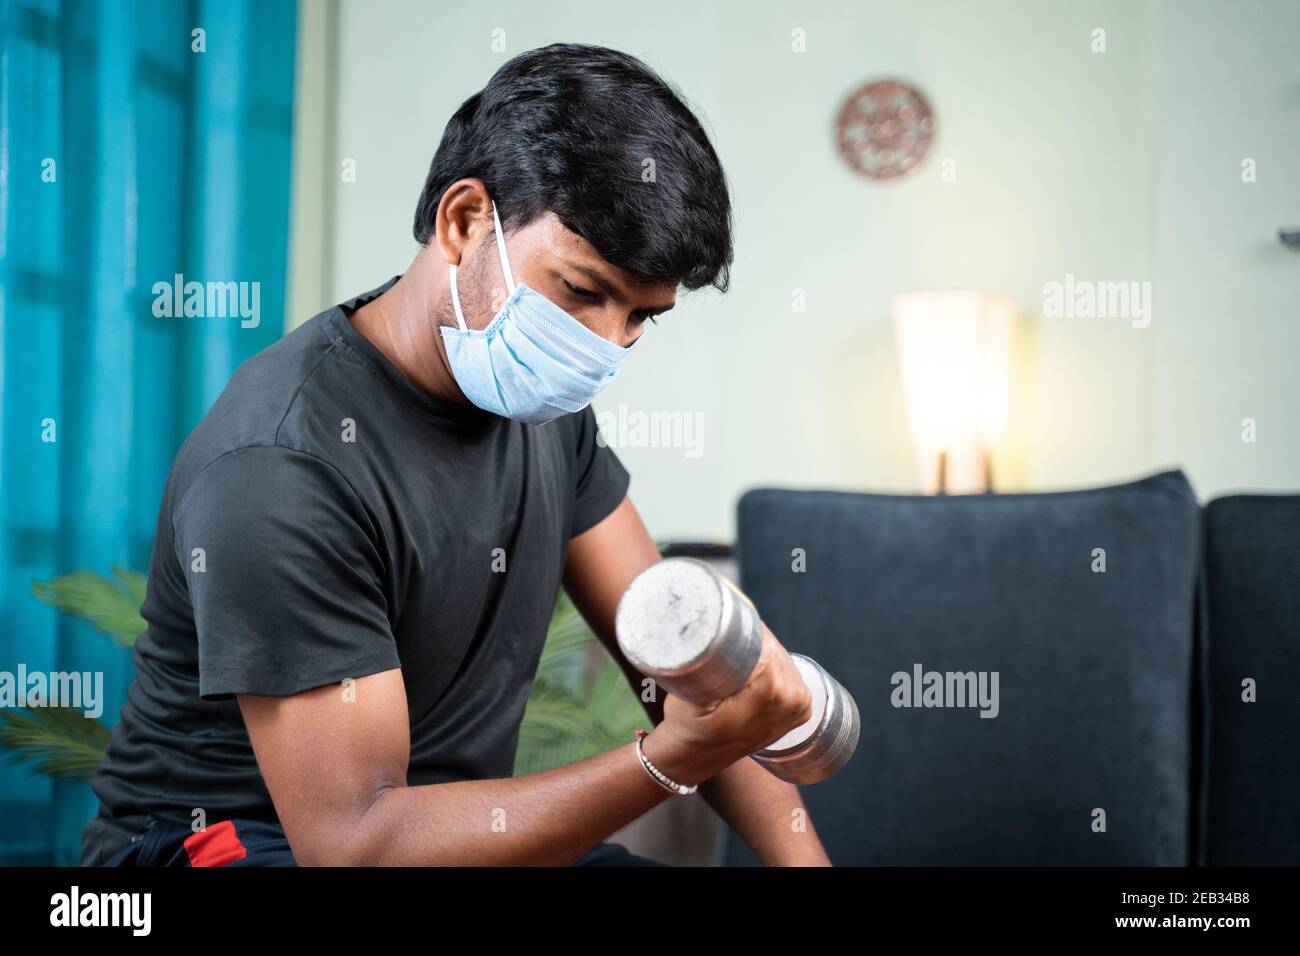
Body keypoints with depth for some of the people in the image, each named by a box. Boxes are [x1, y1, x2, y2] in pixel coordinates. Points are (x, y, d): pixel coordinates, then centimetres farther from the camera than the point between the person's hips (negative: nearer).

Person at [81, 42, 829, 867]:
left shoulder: (543, 402, -1)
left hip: (462, 822, 7)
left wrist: (799, 855, -13)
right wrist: (678, 755, -37)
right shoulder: (281, 467, -26)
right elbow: (353, 839, -28)